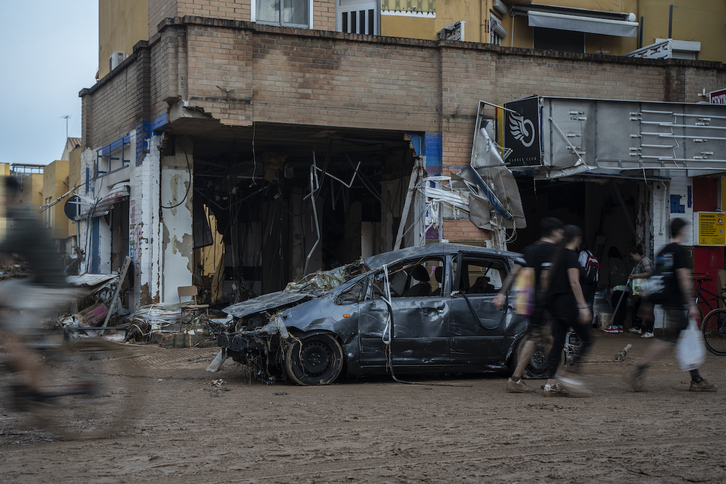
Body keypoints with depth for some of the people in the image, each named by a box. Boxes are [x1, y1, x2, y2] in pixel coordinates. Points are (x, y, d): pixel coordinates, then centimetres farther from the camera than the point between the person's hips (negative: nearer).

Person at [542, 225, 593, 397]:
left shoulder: (557, 255, 16)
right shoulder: (571, 255, -10)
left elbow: (550, 279, 20)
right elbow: (574, 282, -16)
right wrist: (583, 307, -17)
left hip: (554, 303, 9)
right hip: (568, 302, -8)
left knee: (558, 342, 7)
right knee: (586, 340, 1)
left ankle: (551, 383, 2)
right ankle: (568, 375, -8)